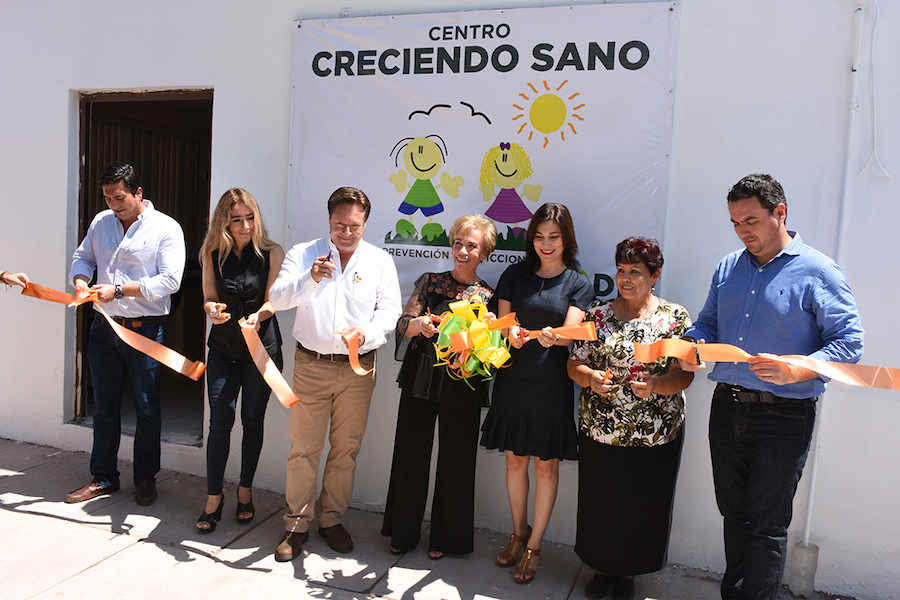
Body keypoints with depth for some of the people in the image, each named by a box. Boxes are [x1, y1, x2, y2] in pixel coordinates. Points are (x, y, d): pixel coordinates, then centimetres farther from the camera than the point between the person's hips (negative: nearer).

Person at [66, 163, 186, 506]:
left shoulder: (166, 228, -8)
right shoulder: (101, 222, 9)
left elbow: (169, 281, -15)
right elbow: (82, 257, 18)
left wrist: (118, 290, -20)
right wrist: (81, 280, -5)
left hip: (145, 330, -5)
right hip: (104, 327, 5)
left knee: (147, 409, 5)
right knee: (104, 407, 14)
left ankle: (145, 479, 22)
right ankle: (103, 478, 27)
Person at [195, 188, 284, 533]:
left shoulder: (272, 254, -6)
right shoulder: (213, 255, 1)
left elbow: (272, 300, -10)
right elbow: (209, 299, 3)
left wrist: (256, 316, -31)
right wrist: (213, 310, -21)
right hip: (223, 349, 1)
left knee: (252, 421, 9)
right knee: (220, 421, -1)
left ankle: (245, 491, 25)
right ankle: (214, 498, 11)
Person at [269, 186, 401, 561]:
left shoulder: (380, 261, 5)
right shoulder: (303, 254, 3)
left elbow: (389, 311, -1)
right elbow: (277, 298, -9)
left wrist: (367, 332, -22)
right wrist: (310, 278, -27)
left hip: (358, 369, 1)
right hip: (311, 365, -1)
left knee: (346, 449, 10)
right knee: (303, 448, 4)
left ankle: (331, 519, 28)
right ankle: (296, 524, 20)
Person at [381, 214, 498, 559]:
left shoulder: (489, 296, 1)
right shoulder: (430, 282, 5)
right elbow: (403, 323, 1)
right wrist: (419, 324, -20)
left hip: (462, 385, -1)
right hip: (420, 378, 2)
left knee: (455, 460, 7)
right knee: (411, 453, 10)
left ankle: (445, 537, 29)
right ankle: (403, 532, 31)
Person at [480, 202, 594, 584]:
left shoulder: (578, 284, 1)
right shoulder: (515, 275, 6)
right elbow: (502, 321, 5)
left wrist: (552, 336, -33)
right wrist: (511, 334, -18)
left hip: (552, 384, -2)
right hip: (513, 380, 2)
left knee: (546, 465, 5)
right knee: (515, 461, 10)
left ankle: (534, 546, 20)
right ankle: (518, 534, 30)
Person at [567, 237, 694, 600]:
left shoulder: (674, 318, -3)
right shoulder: (597, 313, 2)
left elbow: (684, 375, -7)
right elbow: (574, 364, 2)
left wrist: (656, 384, -27)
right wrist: (590, 377, -19)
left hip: (655, 434, -1)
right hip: (599, 430, 2)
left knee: (642, 505, 11)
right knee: (599, 502, 12)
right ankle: (602, 567, 35)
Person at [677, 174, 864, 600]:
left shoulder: (818, 272, -8)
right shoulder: (727, 268, 9)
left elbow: (849, 341, -12)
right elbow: (708, 322, 17)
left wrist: (798, 369, -29)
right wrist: (692, 346, -6)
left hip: (784, 416, -5)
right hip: (727, 407, 6)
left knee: (767, 524, 5)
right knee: (734, 512, 18)